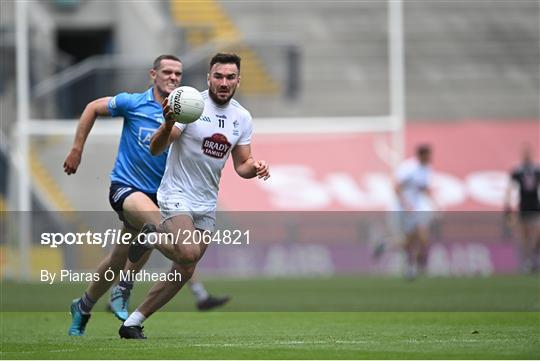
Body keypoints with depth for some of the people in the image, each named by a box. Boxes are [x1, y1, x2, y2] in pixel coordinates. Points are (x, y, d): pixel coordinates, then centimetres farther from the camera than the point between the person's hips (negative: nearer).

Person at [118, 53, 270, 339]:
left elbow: (241, 165, 12)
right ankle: (151, 237, 3)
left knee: (184, 272, 6)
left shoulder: (242, 118, 4)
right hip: (176, 194, -6)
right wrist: (168, 125, -38)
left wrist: (255, 167, -11)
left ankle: (132, 323, 19)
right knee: (189, 253, -29)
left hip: (207, 205, 6)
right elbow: (155, 149, -18)